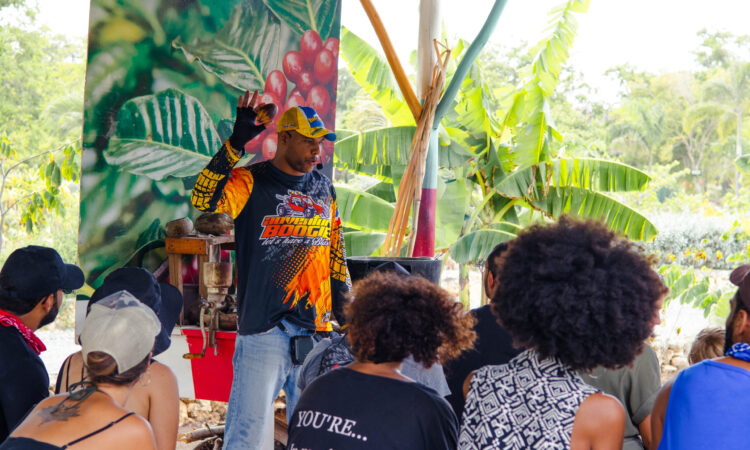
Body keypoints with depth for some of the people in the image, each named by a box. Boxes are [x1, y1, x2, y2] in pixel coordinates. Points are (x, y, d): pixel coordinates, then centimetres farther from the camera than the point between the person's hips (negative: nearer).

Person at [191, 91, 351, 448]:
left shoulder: (324, 189, 14)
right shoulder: (251, 182, -3)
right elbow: (203, 199, -22)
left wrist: (344, 302, 18)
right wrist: (235, 144, -27)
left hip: (316, 329, 5)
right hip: (263, 330, -5)